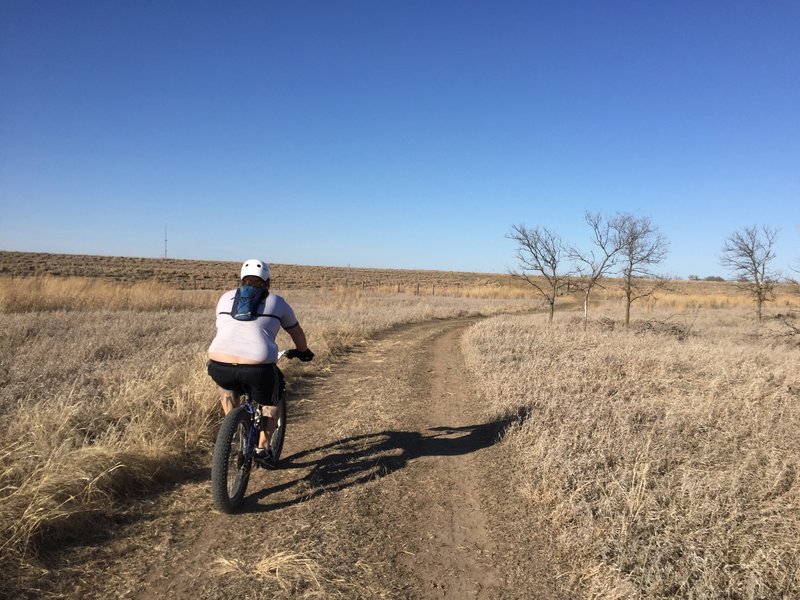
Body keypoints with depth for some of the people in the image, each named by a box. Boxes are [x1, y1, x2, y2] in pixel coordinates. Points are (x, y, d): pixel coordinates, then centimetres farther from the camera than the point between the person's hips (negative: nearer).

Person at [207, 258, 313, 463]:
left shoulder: (227, 297, 23)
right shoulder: (276, 302, 17)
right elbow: (296, 331, 29)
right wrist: (303, 352, 48)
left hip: (219, 365, 2)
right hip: (257, 366, -2)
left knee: (226, 386, 36)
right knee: (270, 401, 26)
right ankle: (262, 448, 18)